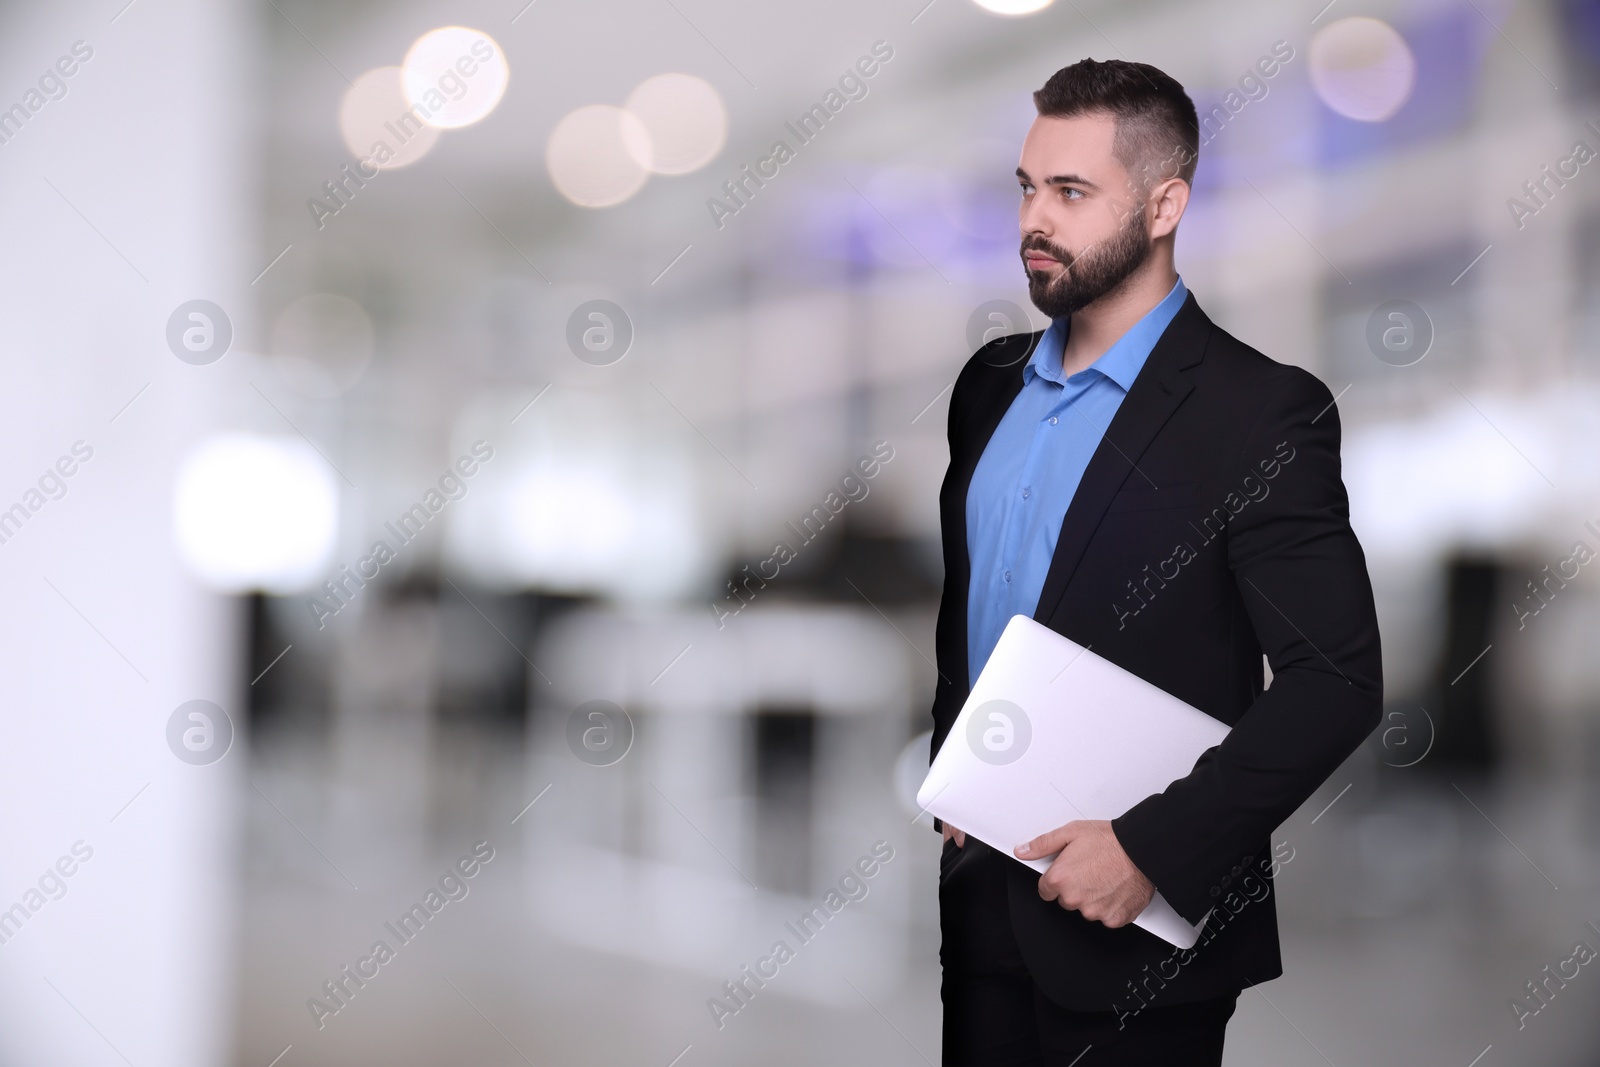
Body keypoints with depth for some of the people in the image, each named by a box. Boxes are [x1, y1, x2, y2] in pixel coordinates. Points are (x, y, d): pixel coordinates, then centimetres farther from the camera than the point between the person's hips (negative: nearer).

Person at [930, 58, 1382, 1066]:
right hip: (980, 888, 6)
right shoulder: (992, 382, 7)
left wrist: (1152, 849, -20)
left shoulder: (1263, 412, -14)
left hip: (1144, 918, -6)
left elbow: (1337, 681, -17)